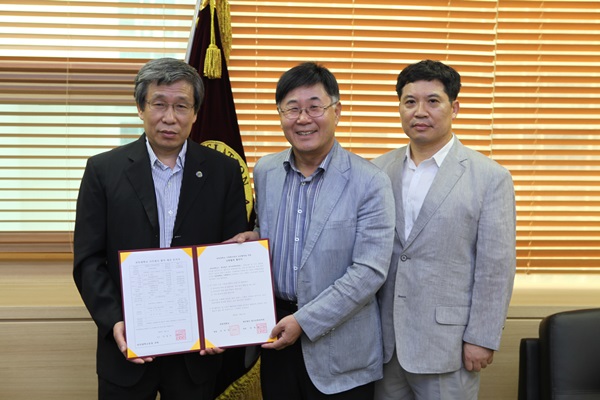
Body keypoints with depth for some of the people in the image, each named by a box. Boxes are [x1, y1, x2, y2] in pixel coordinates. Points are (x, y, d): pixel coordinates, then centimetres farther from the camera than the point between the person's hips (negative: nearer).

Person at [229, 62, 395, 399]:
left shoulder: (370, 183, -13)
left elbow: (370, 271, -17)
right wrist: (254, 238, -5)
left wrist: (304, 321, -18)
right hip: (275, 334, 4)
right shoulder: (264, 172, 3)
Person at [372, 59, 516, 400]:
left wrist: (482, 339, -9)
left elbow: (496, 268, -8)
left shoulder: (490, 177, -7)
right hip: (383, 339, 4)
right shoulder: (380, 170, 5)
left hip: (446, 343, -4)